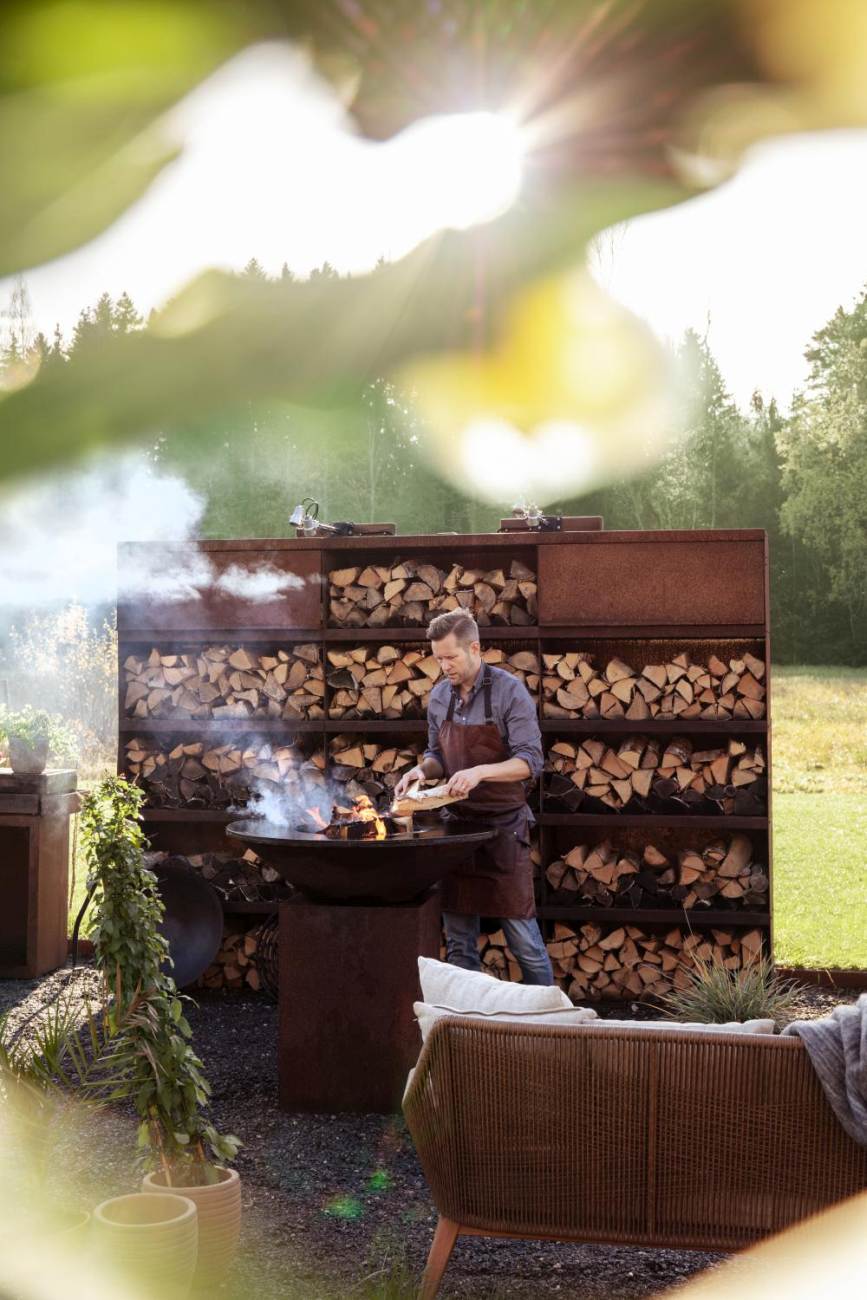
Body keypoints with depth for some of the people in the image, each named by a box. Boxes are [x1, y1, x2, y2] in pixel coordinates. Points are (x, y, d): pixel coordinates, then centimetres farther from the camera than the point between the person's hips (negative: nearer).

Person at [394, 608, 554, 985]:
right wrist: (422, 770, -3)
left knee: (522, 936, 0)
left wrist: (481, 772, -30)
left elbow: (529, 761, -16)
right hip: (457, 823, 5)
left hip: (502, 826, -5)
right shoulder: (439, 696, 7)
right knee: (458, 941, 10)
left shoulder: (509, 691, -10)